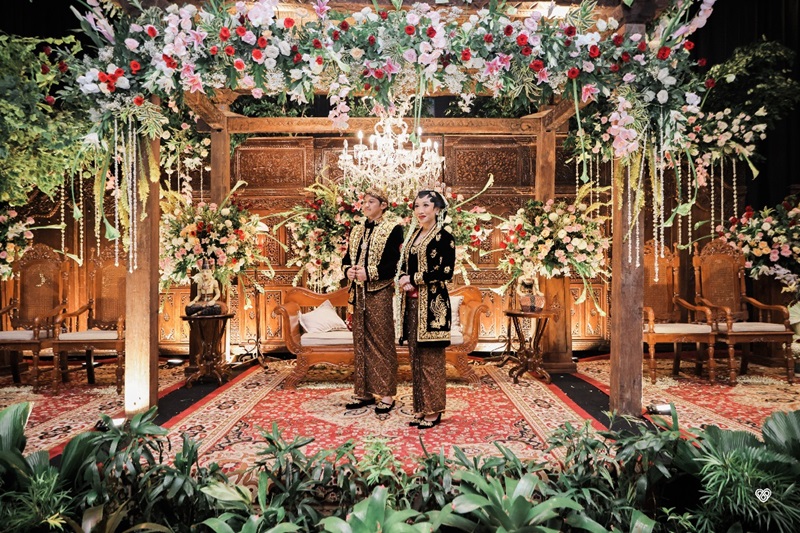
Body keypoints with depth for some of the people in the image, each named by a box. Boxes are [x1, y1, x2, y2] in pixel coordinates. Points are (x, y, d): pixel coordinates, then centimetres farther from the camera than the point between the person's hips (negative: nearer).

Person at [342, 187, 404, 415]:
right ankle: (364, 391, 21)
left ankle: (387, 394, 9)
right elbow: (348, 257, 16)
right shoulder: (357, 230, 15)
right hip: (359, 292, 7)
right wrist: (348, 270, -6)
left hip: (380, 292, -7)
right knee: (361, 342, 11)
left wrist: (370, 274, -21)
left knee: (382, 342, -1)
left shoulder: (393, 229, -5)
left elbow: (397, 263, -13)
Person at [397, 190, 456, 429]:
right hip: (412, 303, 7)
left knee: (431, 358, -1)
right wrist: (403, 281, -4)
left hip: (432, 304, -7)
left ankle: (434, 410, 12)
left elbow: (447, 272, -16)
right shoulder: (413, 235, 15)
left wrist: (413, 279, -13)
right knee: (416, 356, 11)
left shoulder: (444, 237, -7)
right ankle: (421, 407, 23)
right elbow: (404, 266, 18)